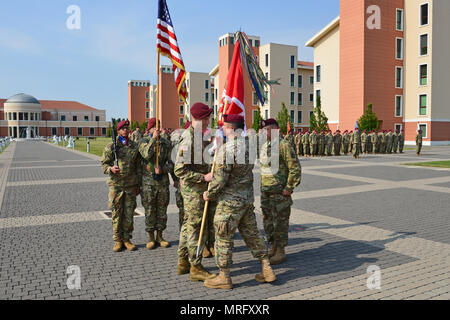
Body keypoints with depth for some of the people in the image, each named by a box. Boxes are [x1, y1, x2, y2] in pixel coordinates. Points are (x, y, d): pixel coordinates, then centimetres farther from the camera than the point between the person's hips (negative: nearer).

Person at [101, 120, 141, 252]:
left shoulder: (135, 146, 9)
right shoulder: (110, 147, 2)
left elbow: (138, 166, 12)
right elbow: (104, 163, 4)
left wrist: (138, 184, 10)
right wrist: (110, 169, -19)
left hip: (131, 185, 2)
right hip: (116, 184, -2)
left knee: (129, 213, 5)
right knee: (116, 213, 3)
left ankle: (127, 239, 18)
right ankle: (118, 240, 15)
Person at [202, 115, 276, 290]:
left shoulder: (227, 148, -20)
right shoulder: (249, 144, 4)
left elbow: (220, 178, -20)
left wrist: (208, 193, -2)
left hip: (230, 201, -8)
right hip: (248, 198, 8)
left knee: (223, 238, 5)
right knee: (251, 233, 18)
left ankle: (224, 277, 16)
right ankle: (267, 269, 23)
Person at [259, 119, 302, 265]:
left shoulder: (283, 146, -14)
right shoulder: (264, 146, 12)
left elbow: (295, 168, -16)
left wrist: (289, 188, -16)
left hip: (279, 192, -8)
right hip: (265, 192, 8)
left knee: (280, 221, 1)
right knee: (267, 220, 15)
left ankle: (281, 252, 12)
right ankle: (273, 247, 30)